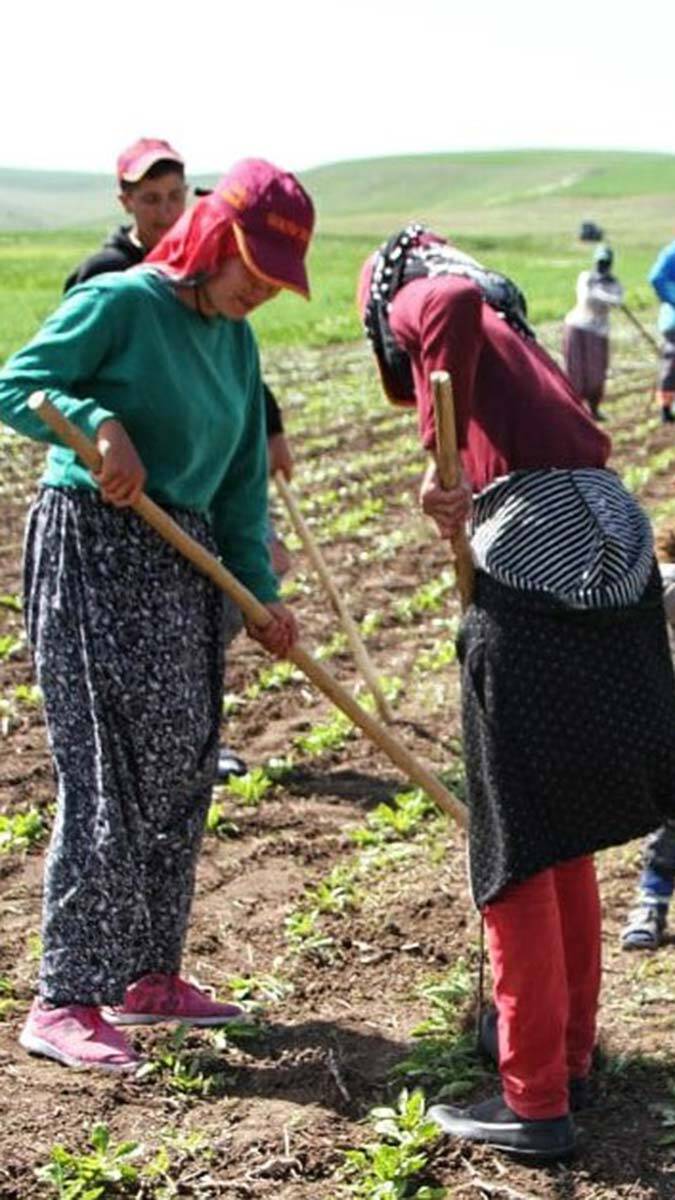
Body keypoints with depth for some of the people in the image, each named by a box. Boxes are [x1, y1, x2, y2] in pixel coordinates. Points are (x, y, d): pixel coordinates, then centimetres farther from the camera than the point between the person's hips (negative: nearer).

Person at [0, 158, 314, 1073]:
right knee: (107, 774, -9)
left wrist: (260, 593, 1)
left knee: (181, 773, 11)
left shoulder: (237, 344, 12)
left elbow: (241, 483, 10)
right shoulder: (119, 302, -10)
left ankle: (149, 975, 23)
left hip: (185, 564, 8)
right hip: (92, 552, -8)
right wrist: (101, 424, -27)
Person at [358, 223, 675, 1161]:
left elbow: (456, 301, -20)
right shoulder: (509, 336, 30)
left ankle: (535, 1102, 9)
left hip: (535, 572, -8)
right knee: (565, 841, 21)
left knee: (518, 849, 1)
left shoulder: (421, 303, 8)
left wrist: (446, 467, -16)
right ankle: (570, 1054, 33)